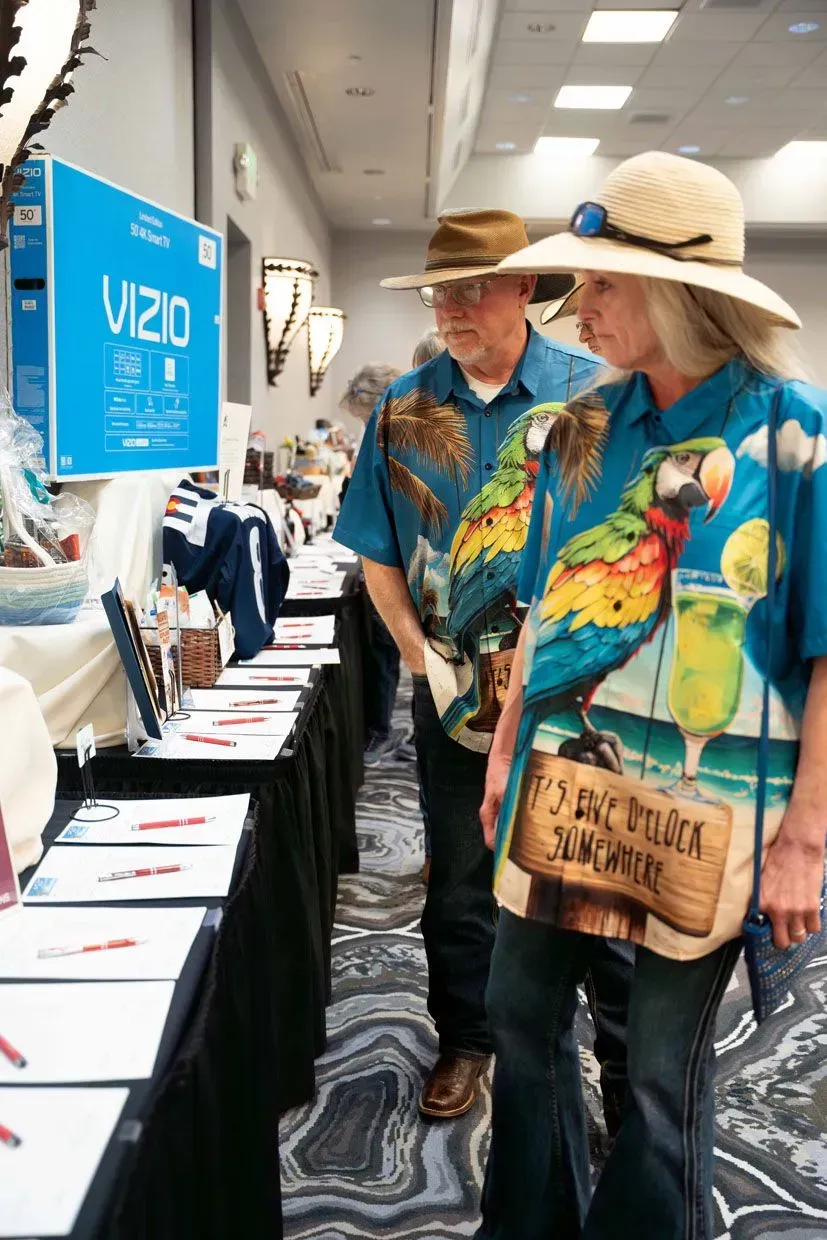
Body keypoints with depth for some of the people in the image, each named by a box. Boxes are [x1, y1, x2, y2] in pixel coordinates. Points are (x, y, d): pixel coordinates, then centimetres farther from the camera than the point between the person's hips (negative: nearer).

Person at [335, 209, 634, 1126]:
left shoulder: (593, 394, -6)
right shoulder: (405, 409, 1)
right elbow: (379, 557, 4)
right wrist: (427, 662, -6)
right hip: (454, 692, 3)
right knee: (460, 879, 17)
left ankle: (630, 1061, 32)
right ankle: (464, 1039, 39)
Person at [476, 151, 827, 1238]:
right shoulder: (585, 427, 4)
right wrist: (508, 749, 11)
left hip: (706, 801, -5)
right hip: (566, 774, 5)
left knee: (666, 1064, 11)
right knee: (522, 1013, 17)